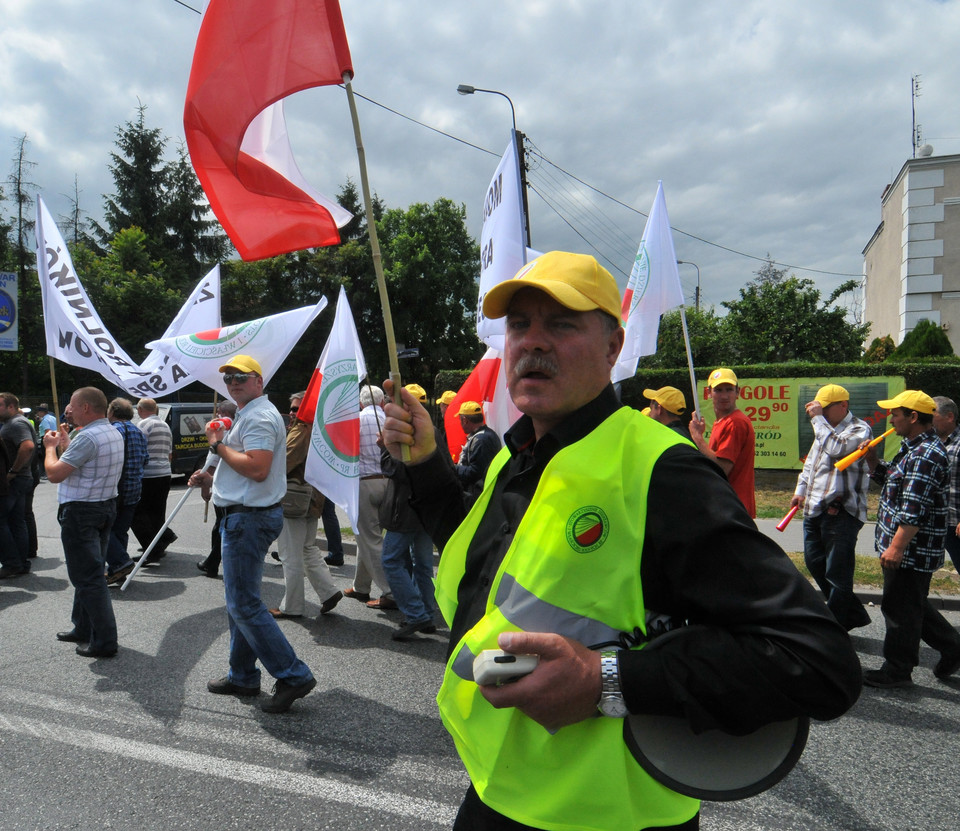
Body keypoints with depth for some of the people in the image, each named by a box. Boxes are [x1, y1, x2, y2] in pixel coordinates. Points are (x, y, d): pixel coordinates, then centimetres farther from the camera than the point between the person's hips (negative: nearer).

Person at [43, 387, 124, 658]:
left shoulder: (87, 437, -21)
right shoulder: (113, 434, 10)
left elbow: (55, 474, -20)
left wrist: (50, 446, -5)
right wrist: (66, 443, 19)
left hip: (81, 512, -10)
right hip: (106, 506, 10)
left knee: (88, 577, -4)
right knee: (90, 572, 20)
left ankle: (104, 641, -1)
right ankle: (83, 629, 32)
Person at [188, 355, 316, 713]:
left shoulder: (258, 416, -15)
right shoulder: (249, 415, 20)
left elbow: (257, 469, -28)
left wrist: (218, 445, -16)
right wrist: (212, 479, 18)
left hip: (250, 518, -11)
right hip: (246, 515, 11)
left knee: (244, 604, -9)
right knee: (240, 601, 18)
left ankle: (293, 676, -4)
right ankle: (242, 677, 30)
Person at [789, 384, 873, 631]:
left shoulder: (859, 429, -8)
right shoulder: (826, 428, 18)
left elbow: (837, 448, -27)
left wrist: (817, 418, -18)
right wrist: (801, 489, 18)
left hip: (840, 512, -9)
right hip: (814, 509, 9)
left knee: (837, 573, -2)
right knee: (814, 563, 16)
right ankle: (853, 614, 30)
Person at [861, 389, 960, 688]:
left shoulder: (926, 455, -21)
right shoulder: (914, 448, 12)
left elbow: (915, 510, -26)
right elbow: (890, 480, 24)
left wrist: (897, 547, -25)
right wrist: (872, 460, 5)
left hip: (911, 551, -10)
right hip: (910, 550, 10)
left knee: (900, 608, 2)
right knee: (911, 605, 22)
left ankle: (897, 671, 15)